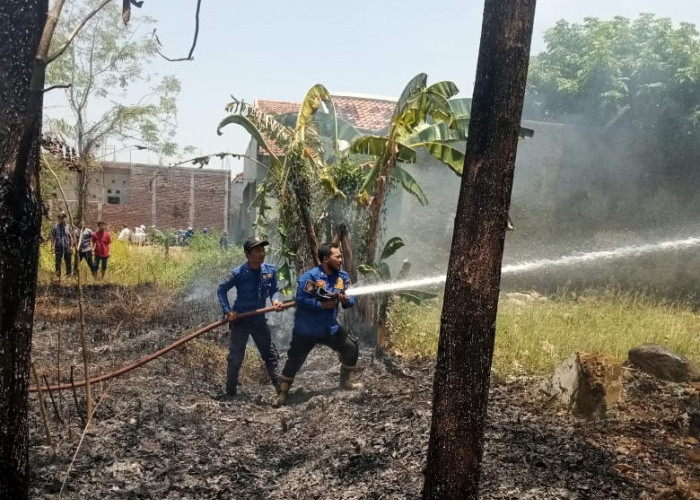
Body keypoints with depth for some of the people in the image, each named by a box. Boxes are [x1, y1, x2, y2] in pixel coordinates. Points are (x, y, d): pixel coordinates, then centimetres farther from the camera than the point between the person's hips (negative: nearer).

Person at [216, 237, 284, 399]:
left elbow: (274, 290, 5)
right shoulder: (238, 273, -18)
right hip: (240, 320, -4)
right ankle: (231, 391, 18)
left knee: (271, 354, 12)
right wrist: (227, 311, -14)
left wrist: (275, 300, -17)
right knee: (235, 357, 4)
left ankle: (280, 387, 24)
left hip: (259, 319, 4)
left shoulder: (270, 270, -8)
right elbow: (221, 290, -6)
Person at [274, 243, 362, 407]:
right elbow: (301, 299, -25)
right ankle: (282, 393, 17)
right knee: (294, 360, 1)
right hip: (306, 329, -6)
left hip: (330, 327, 6)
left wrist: (346, 300, -19)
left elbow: (351, 299, 3)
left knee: (351, 348, 10)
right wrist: (322, 305, -25)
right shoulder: (310, 276, -21)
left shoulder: (342, 276, -2)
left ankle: (346, 381, 30)